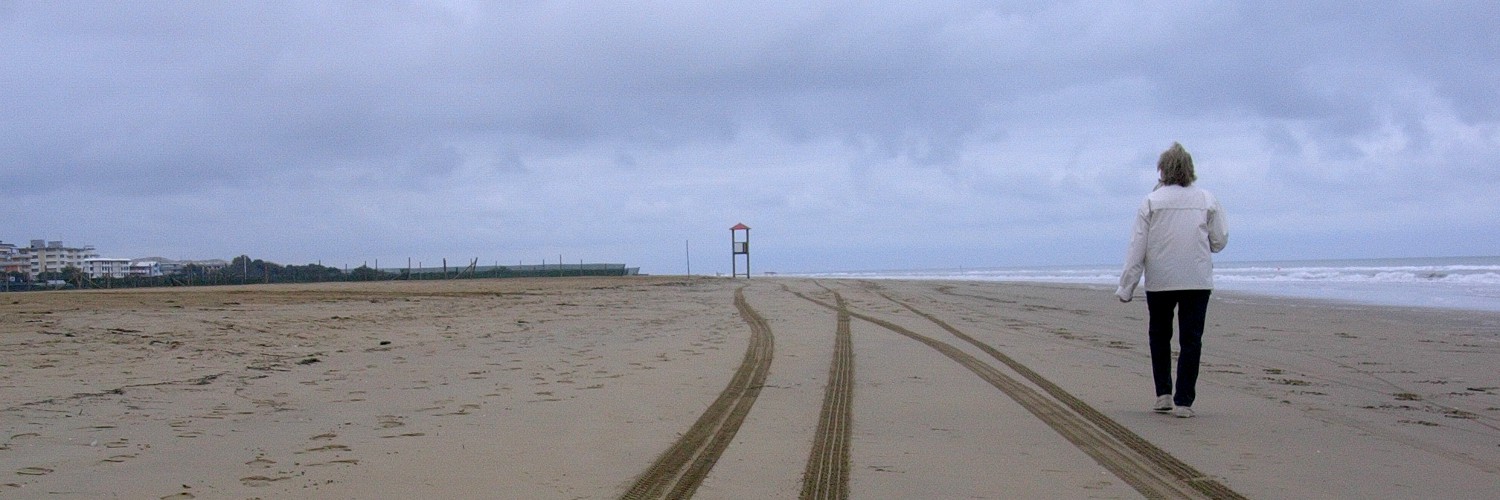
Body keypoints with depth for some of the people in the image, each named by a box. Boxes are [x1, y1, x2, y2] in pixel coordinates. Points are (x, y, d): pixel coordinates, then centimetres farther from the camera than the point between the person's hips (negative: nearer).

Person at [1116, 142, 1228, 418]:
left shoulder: (1151, 202, -4)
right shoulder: (1207, 200, 0)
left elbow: (1137, 248, -6)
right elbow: (1219, 241, 5)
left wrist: (1126, 287, -2)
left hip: (1159, 281, 0)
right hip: (1198, 281, 1)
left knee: (1159, 336, 16)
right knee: (1190, 340, 4)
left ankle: (1163, 394, 12)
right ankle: (1183, 401, 1)